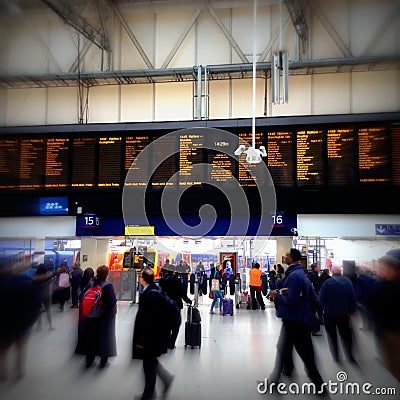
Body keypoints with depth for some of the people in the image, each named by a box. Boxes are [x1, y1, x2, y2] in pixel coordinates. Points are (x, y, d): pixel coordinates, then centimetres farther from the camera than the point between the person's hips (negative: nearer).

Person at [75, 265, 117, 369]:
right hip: (106, 317, -4)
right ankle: (103, 361, 20)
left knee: (91, 336, 18)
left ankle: (89, 360, 29)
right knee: (104, 336, 11)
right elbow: (113, 302, -25)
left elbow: (81, 297, -4)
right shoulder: (108, 286, -20)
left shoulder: (90, 284, -7)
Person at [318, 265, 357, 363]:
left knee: (332, 336, 12)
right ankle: (350, 356, 16)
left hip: (329, 313, -2)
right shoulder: (347, 281, -7)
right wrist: (351, 310, 4)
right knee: (346, 335, 15)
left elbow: (320, 298, -15)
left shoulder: (328, 282, -16)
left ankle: (336, 356, 15)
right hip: (343, 313, 3)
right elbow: (353, 298, -5)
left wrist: (325, 307, 3)